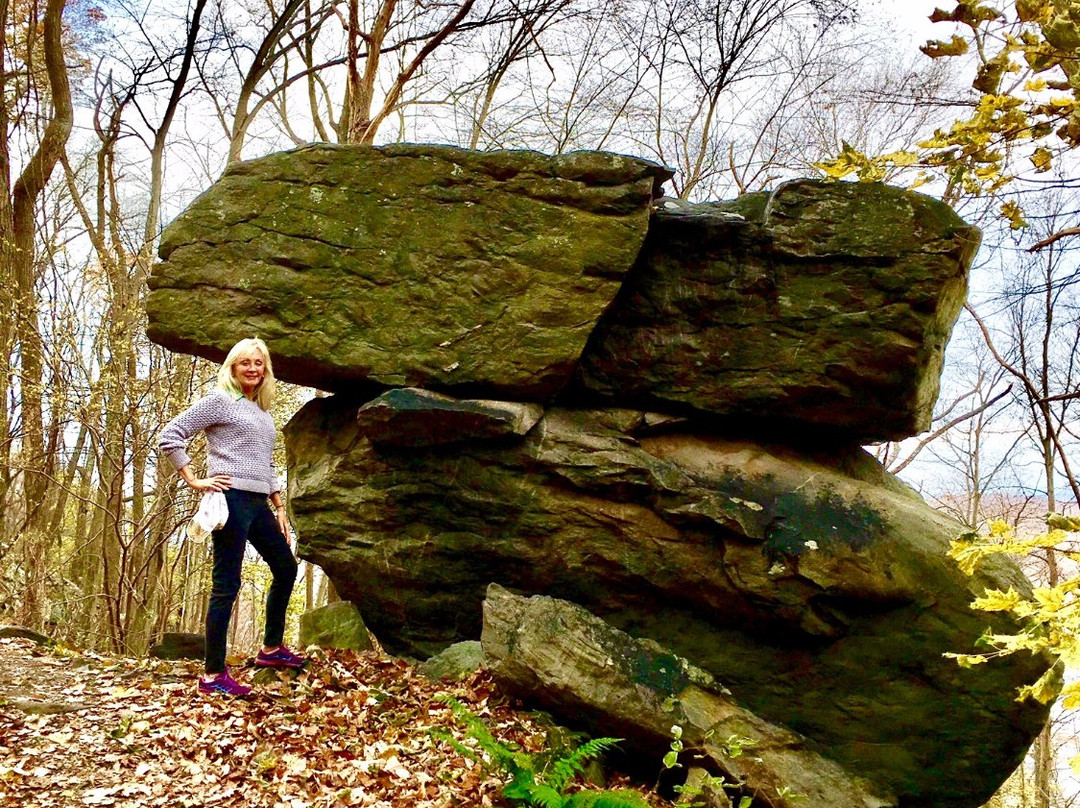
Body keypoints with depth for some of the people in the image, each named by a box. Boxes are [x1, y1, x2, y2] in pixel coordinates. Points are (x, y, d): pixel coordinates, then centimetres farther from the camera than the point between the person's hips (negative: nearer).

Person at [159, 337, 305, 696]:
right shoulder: (220, 400, -2)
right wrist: (195, 481, -10)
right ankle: (213, 676, -2)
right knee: (227, 585, -8)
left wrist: (279, 507, 21)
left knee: (286, 569, 17)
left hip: (258, 504, 9)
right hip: (231, 500, -9)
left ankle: (271, 648, 30)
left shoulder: (262, 412, 21)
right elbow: (169, 436, -7)